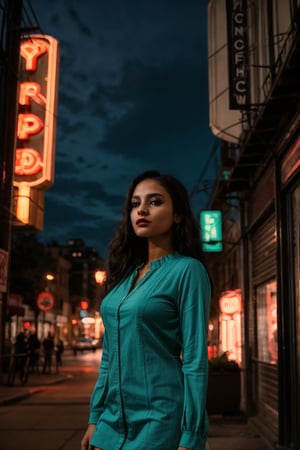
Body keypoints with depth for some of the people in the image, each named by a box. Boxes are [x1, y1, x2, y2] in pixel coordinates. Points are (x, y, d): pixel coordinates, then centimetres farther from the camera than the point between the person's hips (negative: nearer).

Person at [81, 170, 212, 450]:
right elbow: (110, 353, 13)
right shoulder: (126, 273, 10)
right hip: (114, 418, 6)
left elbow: (195, 361, -13)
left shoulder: (187, 270, -10)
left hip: (160, 420, -6)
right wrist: (95, 417, 11)